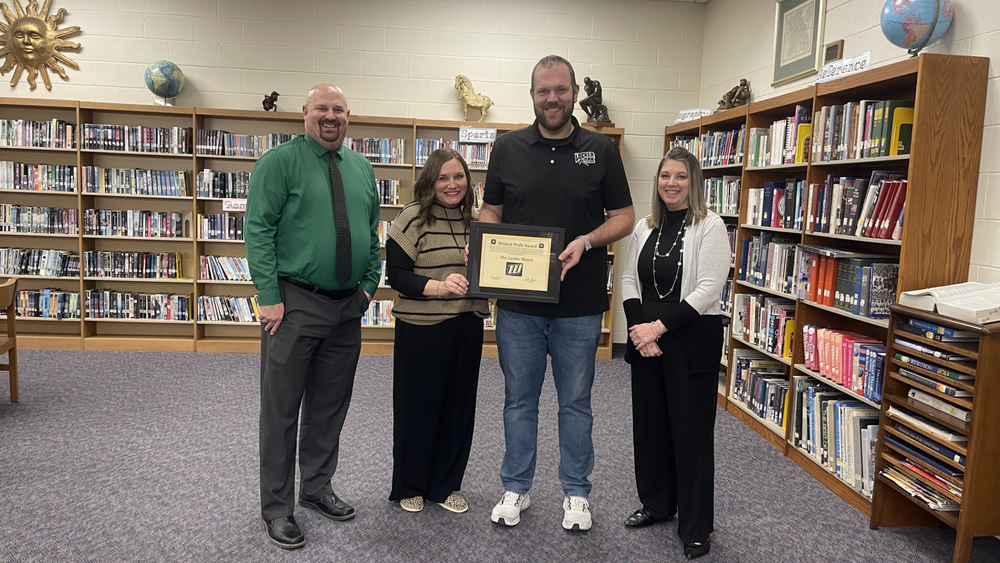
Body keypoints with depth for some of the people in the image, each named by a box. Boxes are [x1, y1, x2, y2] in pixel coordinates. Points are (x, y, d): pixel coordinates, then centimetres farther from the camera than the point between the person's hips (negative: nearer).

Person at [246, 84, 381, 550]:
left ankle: (317, 488, 32)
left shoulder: (362, 169, 13)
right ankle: (276, 507, 17)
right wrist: (269, 296, -16)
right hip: (294, 305, -5)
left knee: (330, 405, 15)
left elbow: (373, 232, 17)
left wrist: (370, 285, 7)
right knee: (281, 407, 3)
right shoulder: (280, 161, -5)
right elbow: (257, 230, -10)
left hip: (347, 307, 6)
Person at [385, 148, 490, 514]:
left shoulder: (474, 218, 10)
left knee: (458, 406, 11)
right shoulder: (414, 218, -8)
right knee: (416, 407, 6)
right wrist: (438, 286, -25)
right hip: (421, 329, -5)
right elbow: (395, 275, -12)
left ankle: (446, 484, 28)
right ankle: (409, 486, 24)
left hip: (467, 328, 5)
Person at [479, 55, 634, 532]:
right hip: (518, 302, 1)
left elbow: (624, 216, 3)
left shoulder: (601, 150, 2)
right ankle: (515, 489, 29)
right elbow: (490, 210, 11)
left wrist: (587, 241, -15)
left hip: (579, 303, -1)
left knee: (575, 402, 11)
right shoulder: (507, 148, 5)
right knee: (519, 399, 12)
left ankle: (576, 493, 28)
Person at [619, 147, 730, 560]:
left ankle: (695, 527, 15)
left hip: (691, 341, -5)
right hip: (645, 338, 6)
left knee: (691, 430, 2)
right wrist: (639, 328, -6)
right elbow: (628, 278, 8)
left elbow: (708, 289, -15)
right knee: (649, 423, 13)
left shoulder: (710, 227, -7)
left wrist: (659, 326, -18)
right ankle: (656, 504, 33)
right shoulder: (645, 227, 10)